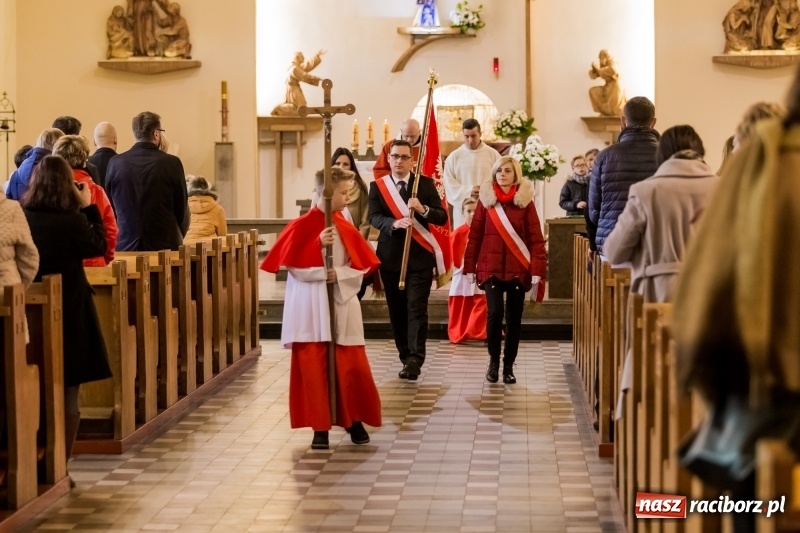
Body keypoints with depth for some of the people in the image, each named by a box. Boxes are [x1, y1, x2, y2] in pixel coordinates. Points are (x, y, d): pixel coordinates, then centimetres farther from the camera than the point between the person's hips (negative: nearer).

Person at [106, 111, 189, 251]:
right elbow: (182, 208, 0)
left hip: (126, 245, 3)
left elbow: (109, 207, 9)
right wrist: (178, 238, 17)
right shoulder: (171, 163, -7)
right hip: (164, 245, -2)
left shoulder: (115, 163, 1)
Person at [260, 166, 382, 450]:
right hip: (311, 310, -3)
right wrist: (318, 247, -18)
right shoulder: (301, 226, -6)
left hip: (342, 308, 3)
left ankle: (354, 420, 18)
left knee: (352, 367, 1)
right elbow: (293, 265, -9)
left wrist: (339, 274, -11)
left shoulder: (346, 228, 6)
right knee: (314, 369, 0)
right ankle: (320, 427, 8)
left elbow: (362, 266, 5)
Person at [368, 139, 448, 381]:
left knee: (416, 308, -11)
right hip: (390, 256, 2)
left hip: (419, 256, -2)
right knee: (397, 311, 8)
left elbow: (442, 217, -1)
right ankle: (405, 356, 21)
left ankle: (414, 360, -17)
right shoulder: (377, 186, 5)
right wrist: (394, 223, -28)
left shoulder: (425, 183, 3)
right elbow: (374, 218, -8)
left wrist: (423, 209, -20)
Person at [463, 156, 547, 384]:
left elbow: (536, 239, -2)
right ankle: (493, 361, 7)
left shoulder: (525, 201, 0)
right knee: (495, 313, -13)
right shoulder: (486, 200, 4)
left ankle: (508, 366, 16)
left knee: (514, 318, 4)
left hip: (518, 269, 0)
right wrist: (470, 267, 1)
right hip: (491, 268, 0)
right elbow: (475, 236, 5)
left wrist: (537, 271, -11)